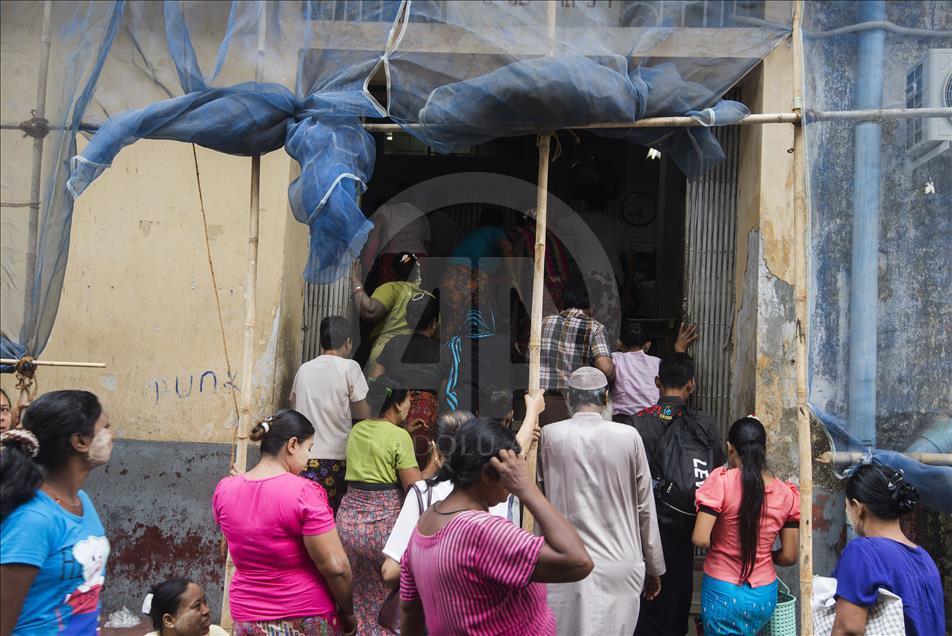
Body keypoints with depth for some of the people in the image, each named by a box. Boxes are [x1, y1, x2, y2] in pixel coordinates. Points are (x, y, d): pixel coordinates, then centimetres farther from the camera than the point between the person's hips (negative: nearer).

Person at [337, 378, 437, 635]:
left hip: (349, 516, 7)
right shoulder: (399, 436, -12)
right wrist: (436, 461, -2)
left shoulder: (357, 430, 8)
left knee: (356, 593, 16)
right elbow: (414, 485, -14)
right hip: (384, 520, -7)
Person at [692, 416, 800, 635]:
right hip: (765, 595, 4)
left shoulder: (721, 480, -14)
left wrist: (720, 545, 2)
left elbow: (700, 539, -19)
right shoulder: (786, 493, -2)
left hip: (723, 592, -4)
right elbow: (789, 556, 1)